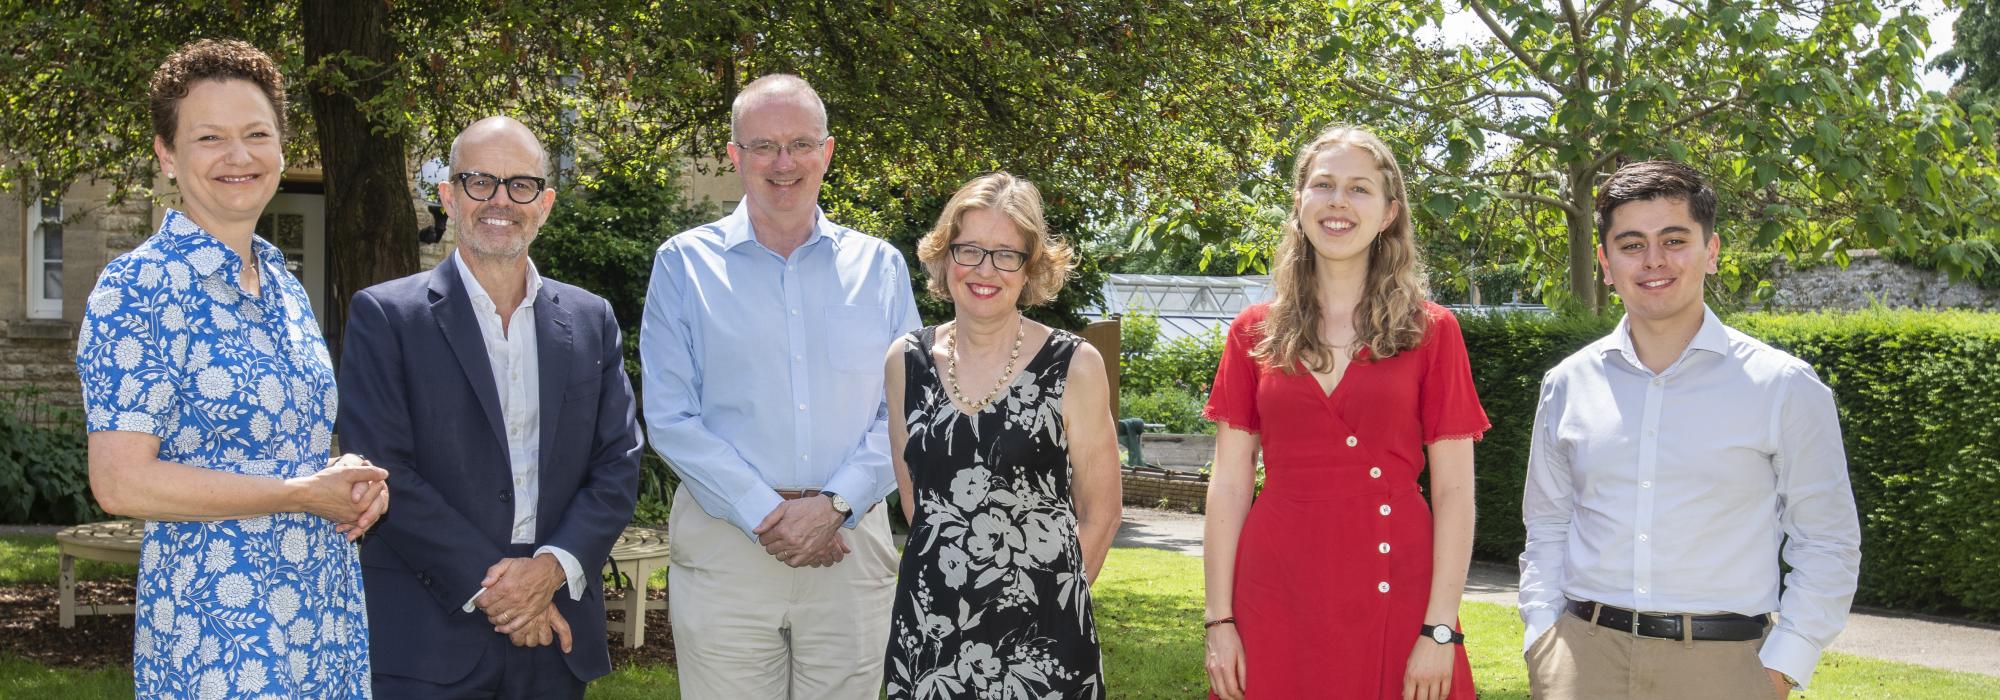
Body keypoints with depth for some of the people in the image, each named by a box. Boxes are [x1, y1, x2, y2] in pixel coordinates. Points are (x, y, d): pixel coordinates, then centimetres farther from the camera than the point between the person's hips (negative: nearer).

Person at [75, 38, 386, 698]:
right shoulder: (136, 287, -11)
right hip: (215, 640, -7)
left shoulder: (284, 285, 12)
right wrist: (304, 493, -15)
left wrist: (353, 478, 1)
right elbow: (121, 482, -17)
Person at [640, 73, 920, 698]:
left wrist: (835, 505, -10)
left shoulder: (879, 266, 9)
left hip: (850, 545, 2)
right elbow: (670, 418, -2)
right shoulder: (685, 264, 4)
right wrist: (764, 514, -12)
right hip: (725, 547, -1)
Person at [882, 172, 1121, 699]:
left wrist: (1052, 599, 2)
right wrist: (950, 579, 10)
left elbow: (1099, 514, 1)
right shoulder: (906, 360, 5)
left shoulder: (1074, 366, -4)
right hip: (928, 632, 3)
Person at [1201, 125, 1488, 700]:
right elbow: (1229, 484, 5)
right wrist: (1219, 620, -1)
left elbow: (1454, 491, -2)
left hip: (1393, 598, -1)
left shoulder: (1430, 331, 2)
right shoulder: (1255, 333, 7)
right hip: (1277, 596, 2)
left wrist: (1441, 629, -9)